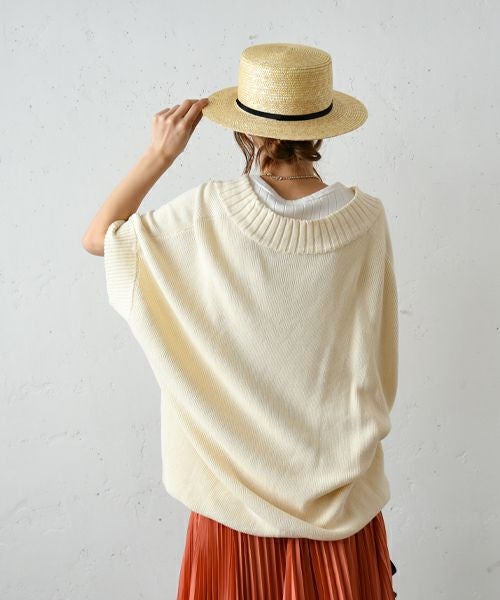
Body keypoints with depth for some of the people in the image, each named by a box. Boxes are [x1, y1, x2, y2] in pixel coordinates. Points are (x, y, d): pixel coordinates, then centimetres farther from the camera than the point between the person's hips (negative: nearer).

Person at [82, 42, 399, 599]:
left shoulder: (207, 213, -19)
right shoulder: (367, 218, -14)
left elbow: (98, 237, -3)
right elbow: (380, 361, -3)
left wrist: (159, 153, -6)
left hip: (239, 469, -1)